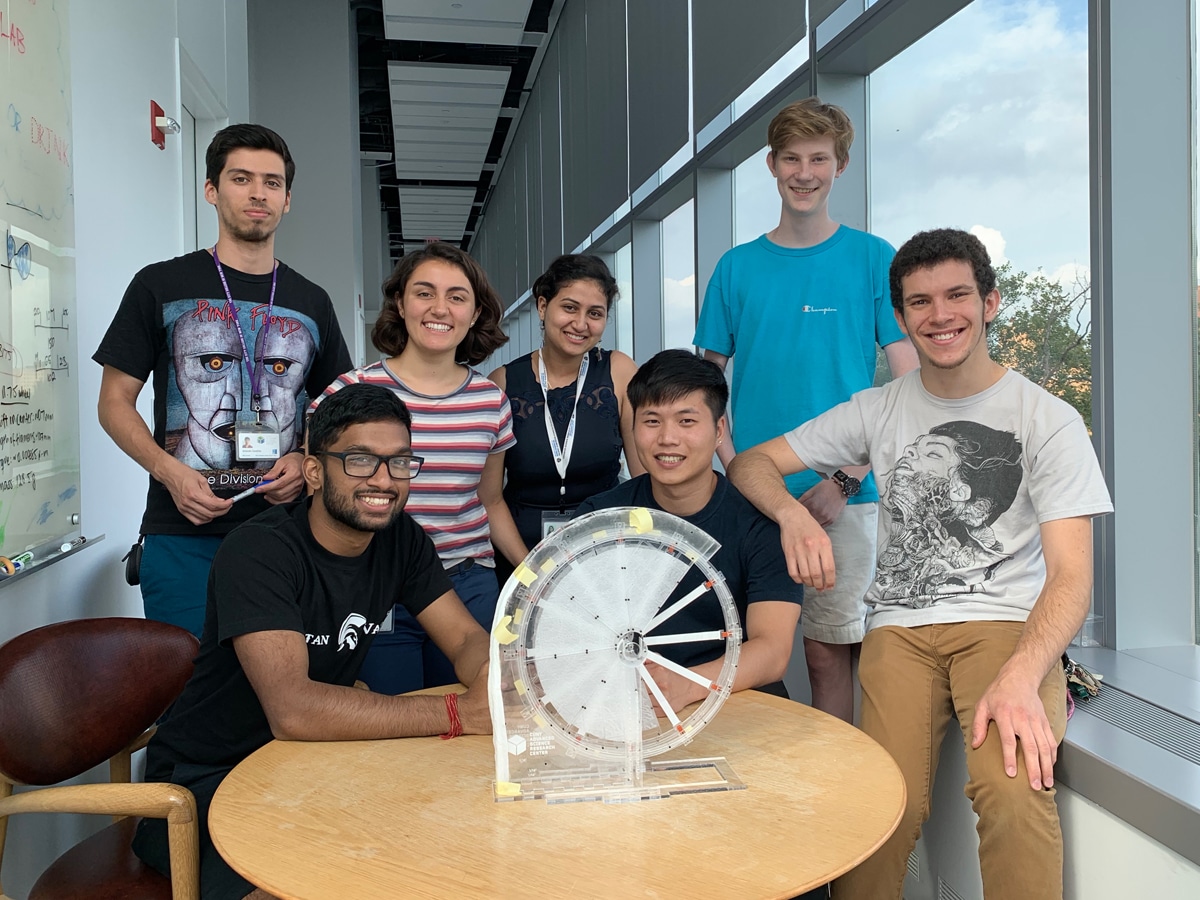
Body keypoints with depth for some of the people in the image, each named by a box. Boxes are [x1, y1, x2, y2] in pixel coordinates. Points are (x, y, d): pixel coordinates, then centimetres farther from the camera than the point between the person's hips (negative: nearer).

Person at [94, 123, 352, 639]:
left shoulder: (311, 302, 12)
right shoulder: (161, 286, 4)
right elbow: (115, 402, 4)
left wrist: (306, 460, -5)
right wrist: (170, 471, -13)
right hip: (183, 537, -2)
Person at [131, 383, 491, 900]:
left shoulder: (400, 538, -3)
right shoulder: (259, 552, -24)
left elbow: (467, 639, -1)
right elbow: (293, 710, -35)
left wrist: (492, 677, -27)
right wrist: (459, 714, -35)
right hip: (205, 781, -6)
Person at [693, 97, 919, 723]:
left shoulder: (873, 259, 1)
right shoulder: (737, 267, 8)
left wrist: (846, 480, -12)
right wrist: (737, 467, -6)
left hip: (843, 498, -2)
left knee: (828, 652, 7)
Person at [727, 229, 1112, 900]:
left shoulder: (1048, 420, 1)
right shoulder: (879, 411, 10)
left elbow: (1071, 577, -7)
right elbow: (753, 462, 10)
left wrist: (1020, 677, -25)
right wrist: (793, 513, -14)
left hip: (1009, 624, -1)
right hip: (901, 626, 2)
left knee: (1012, 789, -32)